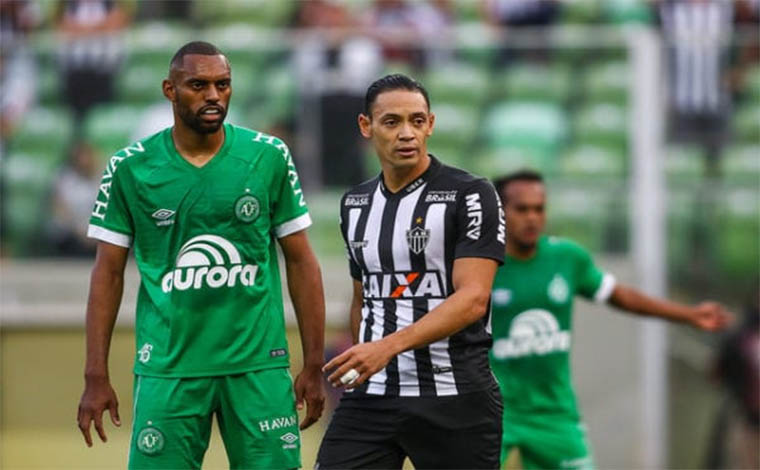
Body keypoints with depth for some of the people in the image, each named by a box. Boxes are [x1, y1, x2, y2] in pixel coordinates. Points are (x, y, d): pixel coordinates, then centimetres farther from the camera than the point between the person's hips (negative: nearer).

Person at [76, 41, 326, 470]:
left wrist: (314, 367, 2)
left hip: (258, 367, 0)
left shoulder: (269, 157, 2)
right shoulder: (131, 168, 1)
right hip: (168, 368, 0)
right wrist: (96, 377, 0)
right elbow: (109, 272, 5)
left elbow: (300, 262, 6)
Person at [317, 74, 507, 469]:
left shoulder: (470, 196, -7)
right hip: (370, 396, 5)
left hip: (453, 396, -5)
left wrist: (389, 346, -28)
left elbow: (472, 299, -17)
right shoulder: (355, 204, 13)